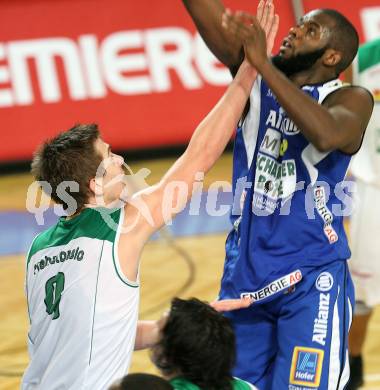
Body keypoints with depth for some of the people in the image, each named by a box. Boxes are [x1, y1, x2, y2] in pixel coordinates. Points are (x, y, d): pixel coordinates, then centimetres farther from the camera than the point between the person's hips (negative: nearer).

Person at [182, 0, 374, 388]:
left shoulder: (350, 99, -7)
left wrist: (263, 64, -30)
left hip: (312, 281, -5)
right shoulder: (257, 81, 6)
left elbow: (326, 135, -31)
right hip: (245, 273, 5)